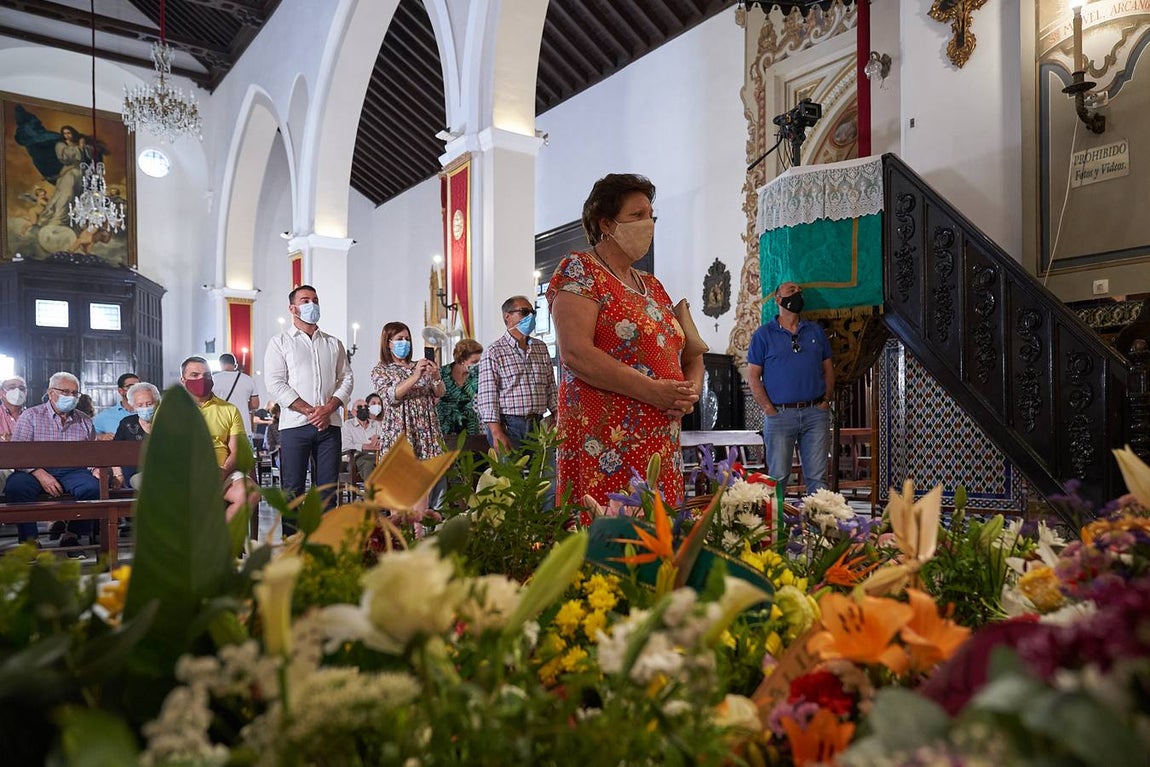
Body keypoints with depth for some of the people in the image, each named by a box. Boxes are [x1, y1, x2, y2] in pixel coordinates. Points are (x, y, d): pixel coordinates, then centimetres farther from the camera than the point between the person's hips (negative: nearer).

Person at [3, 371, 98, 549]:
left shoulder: (84, 421, 19)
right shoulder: (30, 416, 8)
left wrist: (97, 468, -5)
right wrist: (40, 474, -18)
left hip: (73, 470, 2)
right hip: (36, 470, -1)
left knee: (93, 487, -30)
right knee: (15, 486, -33)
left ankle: (72, 535, -10)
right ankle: (29, 539, -16)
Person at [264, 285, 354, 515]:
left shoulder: (334, 343, 18)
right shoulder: (280, 342, 7)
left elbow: (346, 378, 11)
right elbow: (275, 384, -4)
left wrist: (328, 408, -7)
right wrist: (309, 411, -12)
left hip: (329, 424, 3)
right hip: (294, 425, -3)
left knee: (328, 489, 3)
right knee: (292, 490, -2)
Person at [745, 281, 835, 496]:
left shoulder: (816, 331, 15)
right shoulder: (763, 335, 4)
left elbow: (828, 369, 17)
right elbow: (753, 375, 0)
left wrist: (826, 400, 3)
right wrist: (768, 409, -9)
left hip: (815, 413, 3)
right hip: (780, 414, -3)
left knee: (818, 478, 3)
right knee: (778, 477, 1)